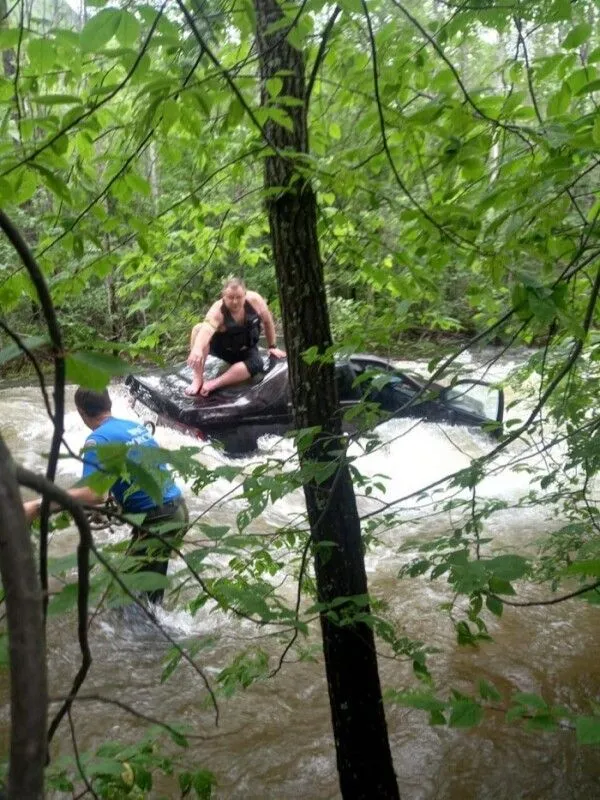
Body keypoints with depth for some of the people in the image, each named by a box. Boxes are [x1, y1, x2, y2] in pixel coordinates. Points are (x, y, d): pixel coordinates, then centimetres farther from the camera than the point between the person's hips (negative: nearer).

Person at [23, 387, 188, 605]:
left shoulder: (98, 440, -13)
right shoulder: (136, 426, 12)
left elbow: (94, 495, -27)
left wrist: (37, 507, -27)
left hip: (156, 520, -9)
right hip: (178, 510, 9)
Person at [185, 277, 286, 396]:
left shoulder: (254, 300, -23)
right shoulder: (218, 310, -32)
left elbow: (268, 321, -5)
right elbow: (207, 329, -52)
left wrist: (272, 346, 2)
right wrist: (197, 349, -72)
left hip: (246, 350, 2)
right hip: (221, 347, -2)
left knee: (255, 365, -33)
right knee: (199, 329, -32)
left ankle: (213, 384, -33)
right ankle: (198, 379, -30)